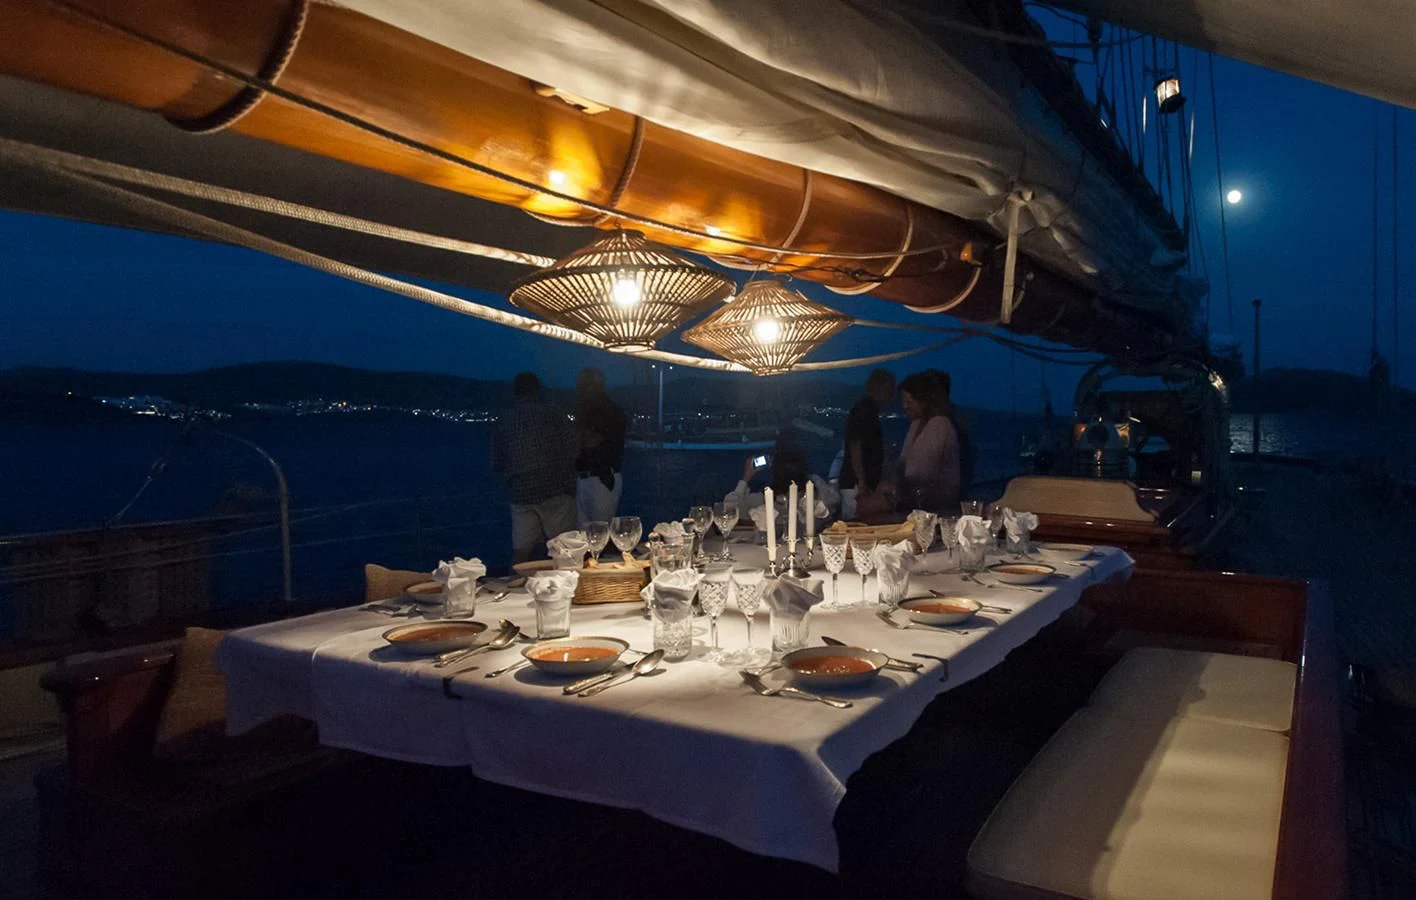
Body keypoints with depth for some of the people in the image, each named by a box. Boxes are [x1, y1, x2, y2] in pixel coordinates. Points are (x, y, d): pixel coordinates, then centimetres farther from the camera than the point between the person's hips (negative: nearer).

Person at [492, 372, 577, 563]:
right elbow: (573, 452, -6)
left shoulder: (504, 421, 7)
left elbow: (497, 464, 12)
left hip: (521, 495, 3)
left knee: (521, 553, 5)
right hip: (555, 490, -3)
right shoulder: (553, 414, -1)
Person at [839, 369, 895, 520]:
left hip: (866, 484, 10)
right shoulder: (863, 410, -12)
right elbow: (855, 448, -19)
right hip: (856, 485, -10)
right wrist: (862, 484, -22)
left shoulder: (870, 410, 18)